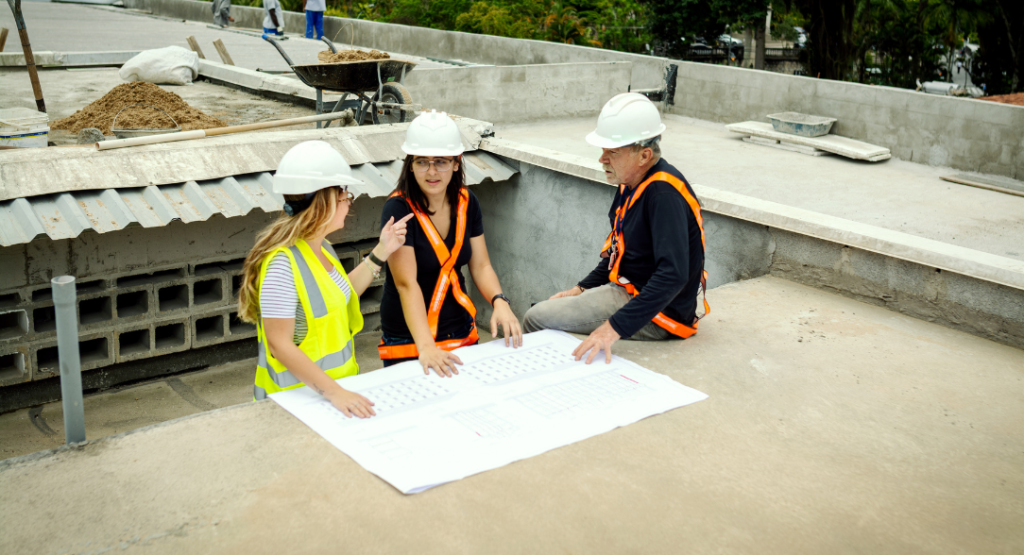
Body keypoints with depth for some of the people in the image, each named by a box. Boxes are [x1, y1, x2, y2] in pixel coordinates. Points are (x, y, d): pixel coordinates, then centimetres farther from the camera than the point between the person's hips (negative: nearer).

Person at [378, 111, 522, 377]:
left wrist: (499, 302, -18)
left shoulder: (467, 202, 1)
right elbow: (407, 284, -26)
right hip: (409, 340, -5)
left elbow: (481, 266, 3)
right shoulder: (398, 208, -17)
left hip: (461, 332, 5)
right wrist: (426, 347, -37)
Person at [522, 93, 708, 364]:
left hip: (657, 313, -10)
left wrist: (615, 327, -39)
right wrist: (583, 288, 14)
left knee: (536, 320, -14)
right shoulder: (632, 184, 6)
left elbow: (673, 275, -35)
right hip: (626, 289, 10)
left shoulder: (664, 194, -25)